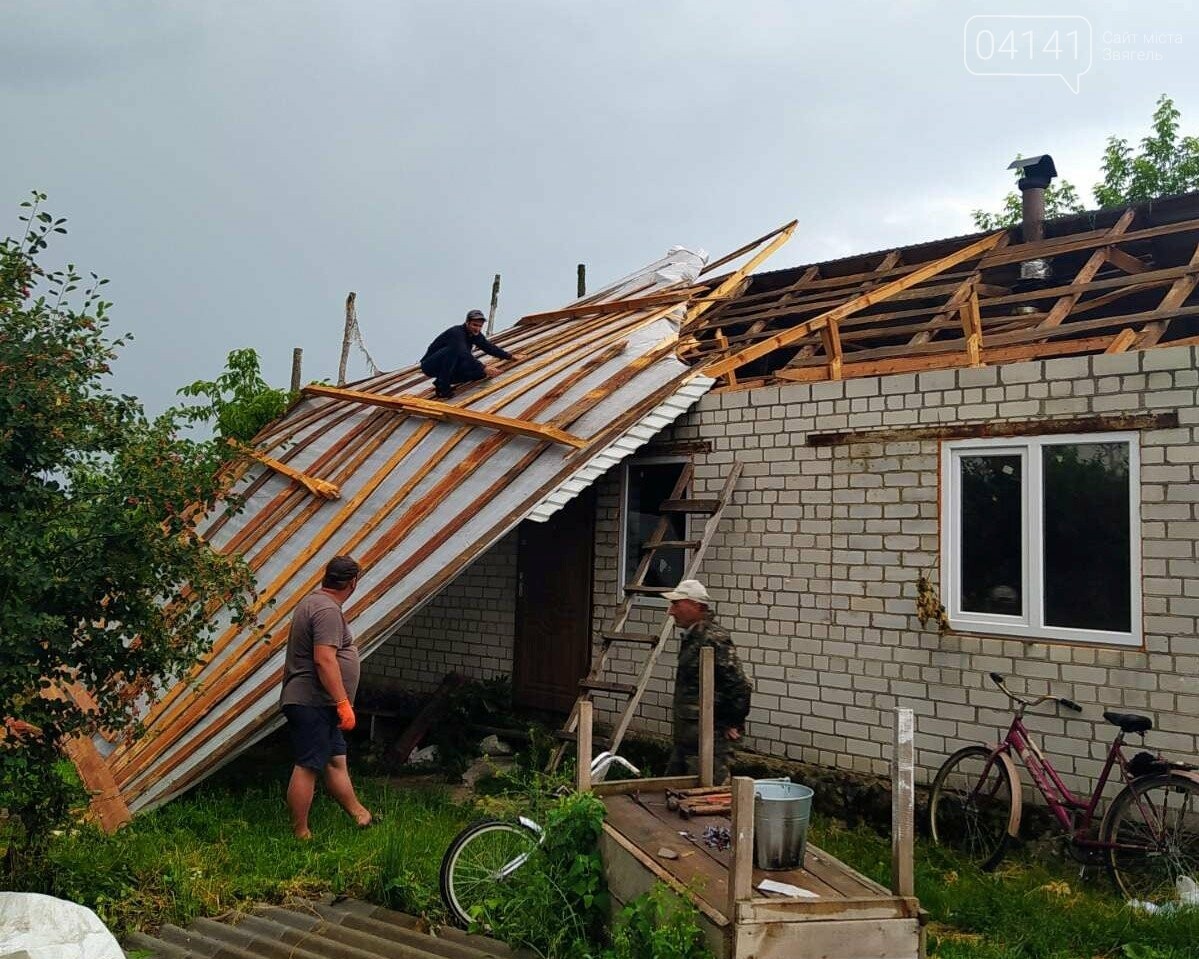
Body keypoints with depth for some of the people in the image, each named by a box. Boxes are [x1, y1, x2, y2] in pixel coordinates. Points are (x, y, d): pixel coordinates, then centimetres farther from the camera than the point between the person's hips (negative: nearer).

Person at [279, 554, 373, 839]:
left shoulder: (314, 601, 16)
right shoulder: (328, 610, -18)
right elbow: (324, 660, -26)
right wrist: (344, 703, -25)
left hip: (316, 703, 11)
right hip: (312, 703, -11)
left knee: (336, 760, 15)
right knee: (307, 767, -4)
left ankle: (359, 815, 23)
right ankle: (300, 834, 3)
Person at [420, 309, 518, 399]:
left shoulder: (475, 334, 1)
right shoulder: (456, 333, -26)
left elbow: (489, 347, 15)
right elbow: (464, 355, -38)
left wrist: (510, 356, 19)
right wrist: (483, 368, -44)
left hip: (450, 367, 8)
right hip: (430, 365, -8)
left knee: (481, 373, -9)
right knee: (451, 349, -37)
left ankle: (443, 381, 2)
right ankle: (442, 387, -25)